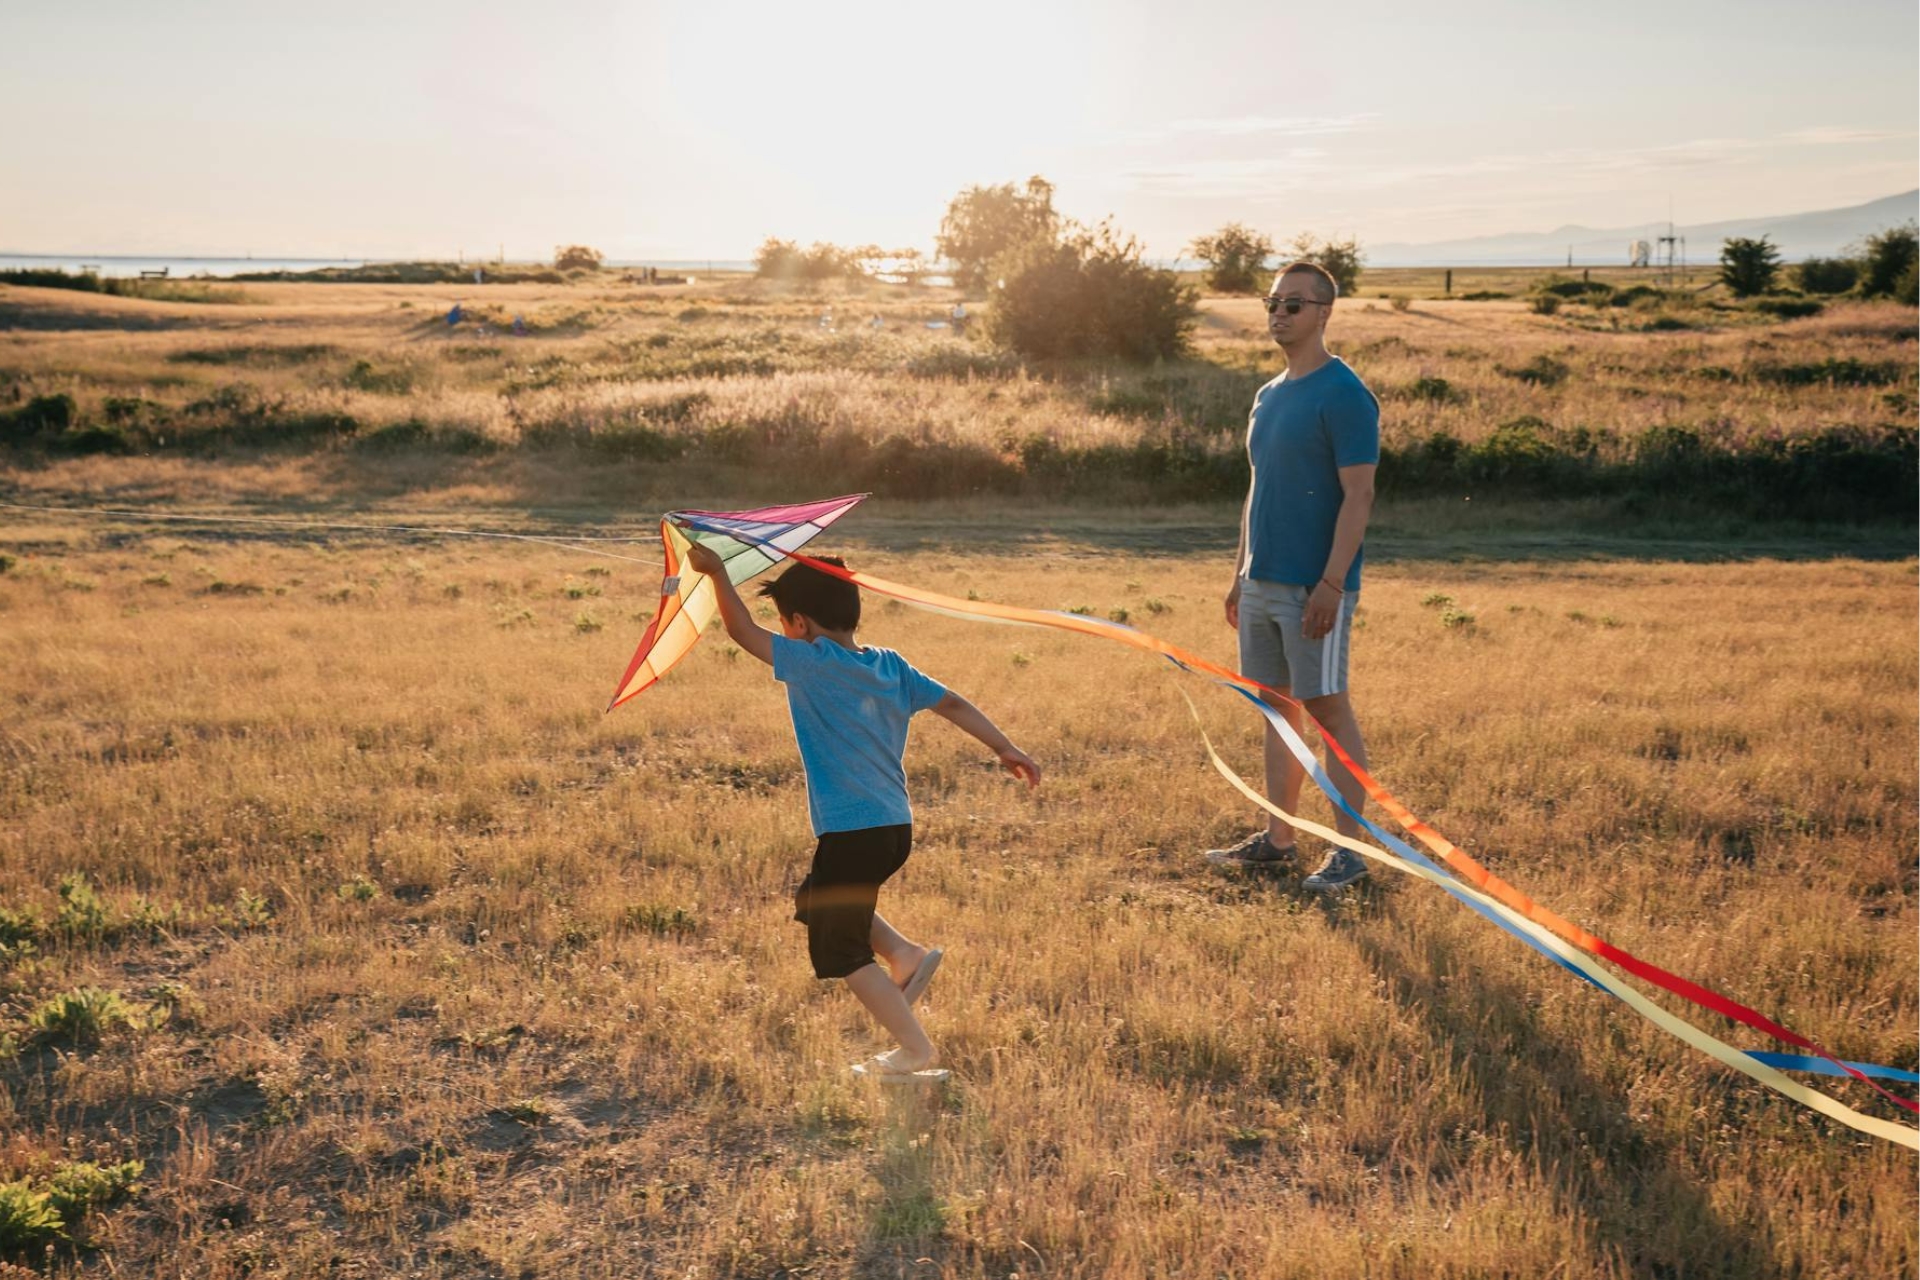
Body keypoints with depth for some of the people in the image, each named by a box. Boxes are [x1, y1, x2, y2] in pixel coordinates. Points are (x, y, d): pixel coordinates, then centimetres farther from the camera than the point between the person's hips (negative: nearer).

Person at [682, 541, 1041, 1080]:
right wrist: (1007, 749, 9)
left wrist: (717, 573, 2)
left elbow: (743, 631, -9)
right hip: (896, 827, 8)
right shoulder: (891, 665, 6)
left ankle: (914, 1048, 6)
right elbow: (951, 702, 5)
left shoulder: (814, 664, -13)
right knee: (816, 901, 29)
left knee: (837, 950, 6)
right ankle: (906, 955, 18)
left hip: (851, 833, -8)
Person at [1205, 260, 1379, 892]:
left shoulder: (1344, 394, -10)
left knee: (1328, 708, -3)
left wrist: (1331, 583, -21)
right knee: (1277, 705, 12)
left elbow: (1359, 495, -16)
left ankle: (1349, 850, 6)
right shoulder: (1267, 396, 16)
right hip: (1262, 581, 8)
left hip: (1314, 586, -8)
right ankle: (1278, 840, 21)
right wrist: (1239, 573, 18)